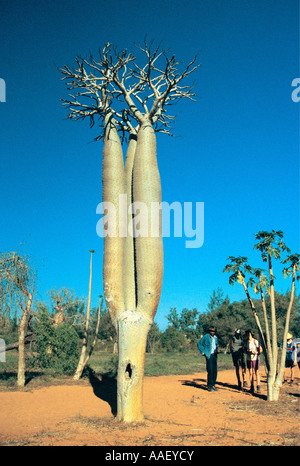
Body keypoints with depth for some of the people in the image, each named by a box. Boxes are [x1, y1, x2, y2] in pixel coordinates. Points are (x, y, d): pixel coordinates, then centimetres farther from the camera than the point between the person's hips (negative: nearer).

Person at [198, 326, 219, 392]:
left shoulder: (215, 337, 12)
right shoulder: (206, 337, -6)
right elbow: (199, 344, 0)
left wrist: (216, 351, 16)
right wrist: (203, 352, -5)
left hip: (215, 355, 6)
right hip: (209, 356, -6)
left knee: (215, 371, 7)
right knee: (210, 371, -8)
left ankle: (213, 385, 16)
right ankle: (209, 386, -1)